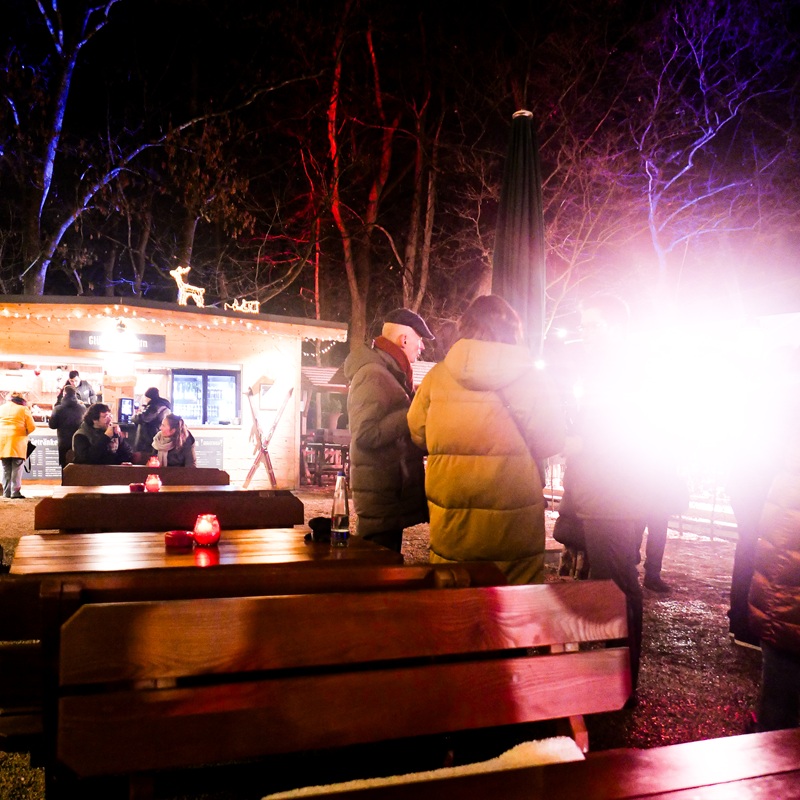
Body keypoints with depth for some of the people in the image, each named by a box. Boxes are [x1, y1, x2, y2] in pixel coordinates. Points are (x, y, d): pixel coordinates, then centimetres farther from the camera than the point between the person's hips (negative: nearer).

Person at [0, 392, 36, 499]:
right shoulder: (24, 409, 1)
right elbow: (32, 427, -3)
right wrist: (25, 433, 14)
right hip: (17, 442, -4)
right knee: (16, 468, -2)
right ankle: (15, 492, -8)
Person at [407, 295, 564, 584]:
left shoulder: (436, 376, -3)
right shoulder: (530, 378, -8)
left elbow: (418, 434, 6)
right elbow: (550, 442, -3)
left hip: (451, 527, 2)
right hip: (513, 527, -2)